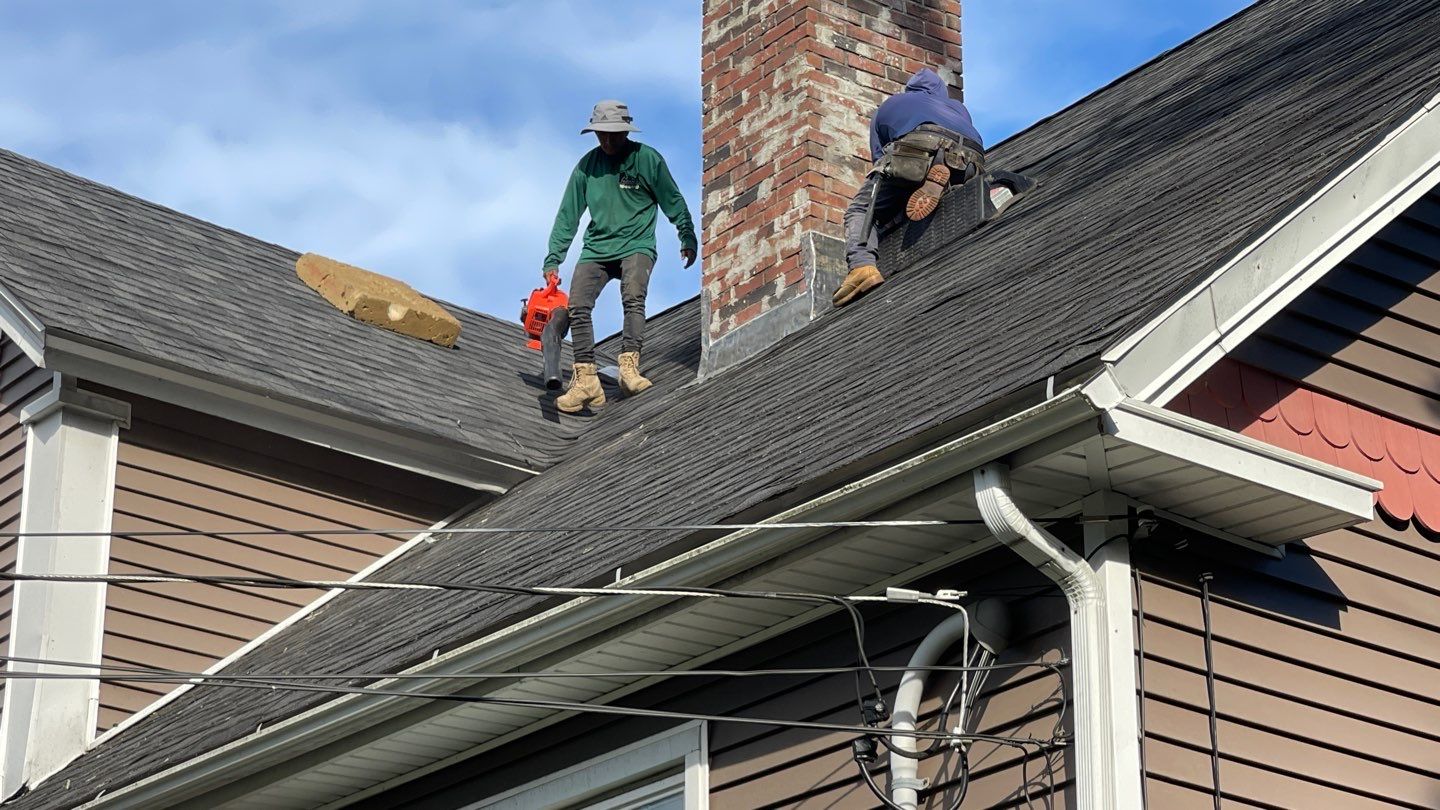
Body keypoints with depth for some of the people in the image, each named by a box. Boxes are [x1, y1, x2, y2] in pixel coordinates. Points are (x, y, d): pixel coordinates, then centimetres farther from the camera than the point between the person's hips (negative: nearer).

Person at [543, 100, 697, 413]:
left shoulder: (648, 159, -2)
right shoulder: (587, 165, 6)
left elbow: (674, 202, 9)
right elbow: (568, 215, 10)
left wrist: (688, 238, 7)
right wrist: (553, 260, 8)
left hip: (636, 246, -3)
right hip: (597, 248, 3)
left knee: (633, 298, -30)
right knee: (577, 305, -16)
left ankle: (629, 367, -38)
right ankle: (585, 381, -17)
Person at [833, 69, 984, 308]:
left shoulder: (889, 105, 39)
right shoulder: (957, 106, 44)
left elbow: (879, 160, 34)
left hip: (919, 147, -3)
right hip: (971, 160, 3)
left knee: (861, 210, 8)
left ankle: (862, 265, -23)